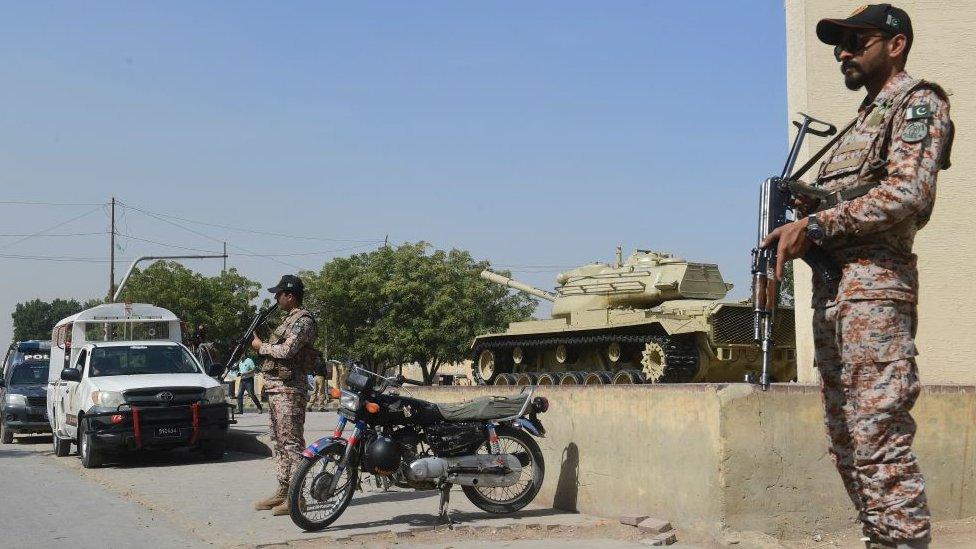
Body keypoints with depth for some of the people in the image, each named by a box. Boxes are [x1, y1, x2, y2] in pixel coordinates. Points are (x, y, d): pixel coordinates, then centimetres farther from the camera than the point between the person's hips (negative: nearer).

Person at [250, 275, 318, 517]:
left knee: (292, 442, -11)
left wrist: (261, 346, -7)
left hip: (289, 390, -11)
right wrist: (262, 345, 7)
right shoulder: (289, 319, 21)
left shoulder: (303, 321, -10)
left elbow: (286, 351, -21)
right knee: (279, 442, 13)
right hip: (275, 388, 11)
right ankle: (283, 490, 19)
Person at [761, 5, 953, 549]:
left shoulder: (917, 101, 1)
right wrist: (798, 227, 5)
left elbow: (910, 193, -14)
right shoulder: (864, 120, 28)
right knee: (846, 437, 8)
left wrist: (814, 224, -16)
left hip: (874, 283, -9)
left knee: (878, 434, -14)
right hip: (831, 288, 9)